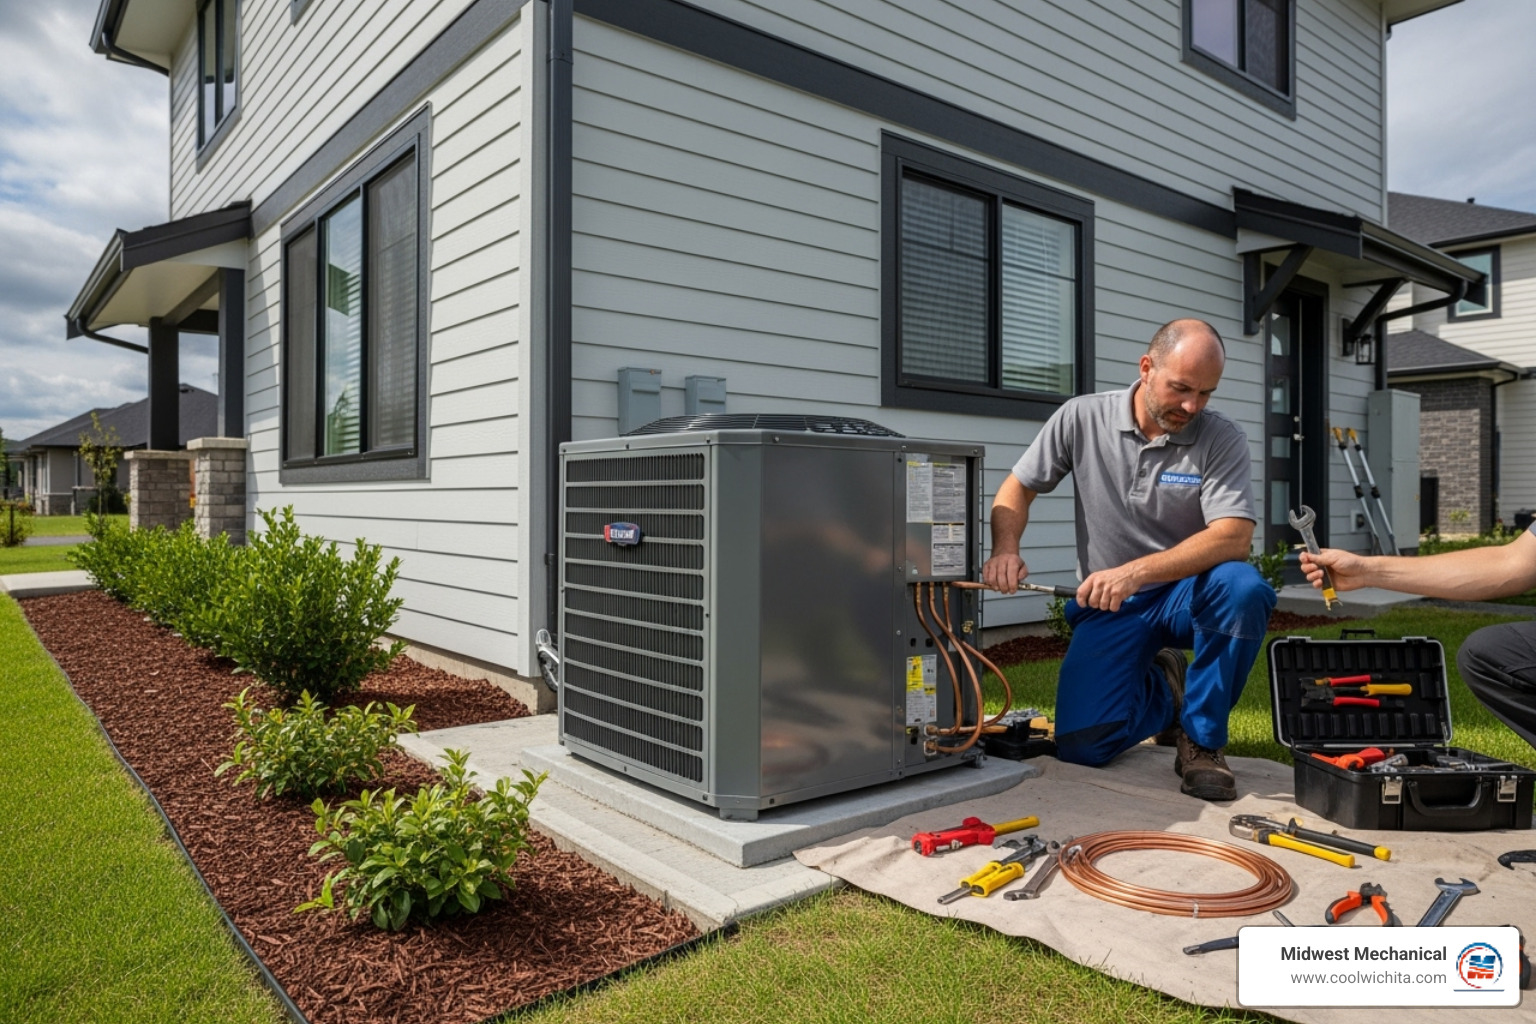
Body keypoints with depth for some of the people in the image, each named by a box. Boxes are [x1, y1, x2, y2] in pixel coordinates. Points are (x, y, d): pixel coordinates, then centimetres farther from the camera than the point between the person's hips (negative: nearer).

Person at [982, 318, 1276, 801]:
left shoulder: (1223, 439, -10)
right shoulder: (1082, 418, -6)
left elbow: (1234, 537, -23)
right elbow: (1016, 489, 1)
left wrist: (1135, 572, -36)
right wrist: (1005, 550, -19)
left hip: (1187, 593, 0)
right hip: (1108, 607, 1)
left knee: (1244, 589, -36)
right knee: (1080, 745, -16)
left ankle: (1203, 738, -12)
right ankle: (1162, 690, 19)